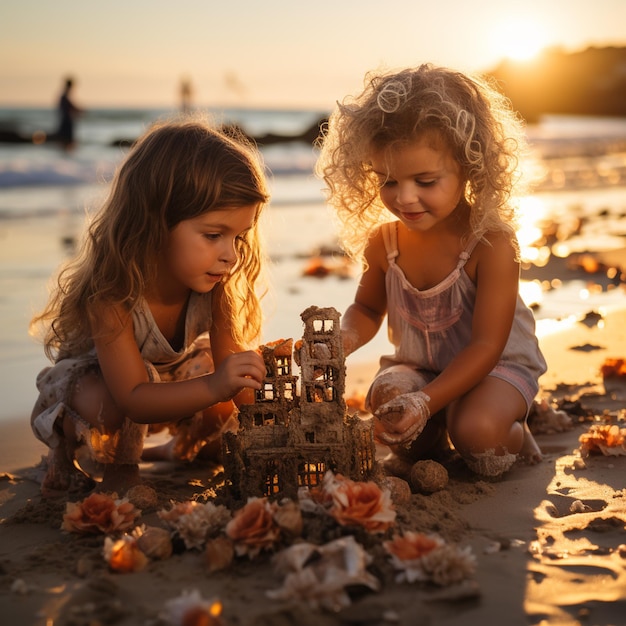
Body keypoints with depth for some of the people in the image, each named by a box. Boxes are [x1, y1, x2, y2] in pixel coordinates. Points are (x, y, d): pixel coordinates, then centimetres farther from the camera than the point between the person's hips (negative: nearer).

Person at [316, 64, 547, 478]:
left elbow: (486, 346, -25)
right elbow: (368, 308, 12)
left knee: (475, 429, -33)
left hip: (498, 366, -4)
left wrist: (426, 401, -36)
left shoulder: (492, 244, -25)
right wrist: (347, 336, -13)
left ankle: (513, 437, 4)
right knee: (387, 395, -28)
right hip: (417, 366, 4)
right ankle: (430, 441, 6)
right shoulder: (383, 242, -9)